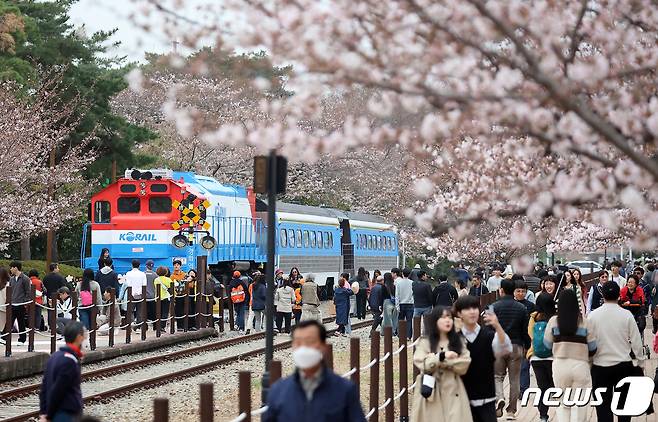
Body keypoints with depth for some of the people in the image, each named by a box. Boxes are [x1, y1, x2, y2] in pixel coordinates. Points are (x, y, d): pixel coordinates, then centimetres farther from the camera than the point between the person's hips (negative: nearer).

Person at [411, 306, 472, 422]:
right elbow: (421, 364, -12)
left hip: (453, 392, 2)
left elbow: (463, 365, -3)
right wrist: (442, 356, -20)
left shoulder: (458, 341, 9)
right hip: (431, 392, -2)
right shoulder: (425, 342, 2)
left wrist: (439, 360, -12)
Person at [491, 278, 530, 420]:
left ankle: (499, 399, -18)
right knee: (514, 379, 8)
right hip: (516, 346, 1)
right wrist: (527, 346, 14)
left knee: (497, 376, 9)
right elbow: (525, 330, 2)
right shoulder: (521, 308, 0)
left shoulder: (494, 307, -5)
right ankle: (511, 411, 9)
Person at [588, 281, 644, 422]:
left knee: (603, 406, 4)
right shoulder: (626, 315, -8)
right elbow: (636, 341, -4)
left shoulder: (593, 315, -8)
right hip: (623, 365, 0)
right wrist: (640, 361, 10)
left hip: (600, 366, 0)